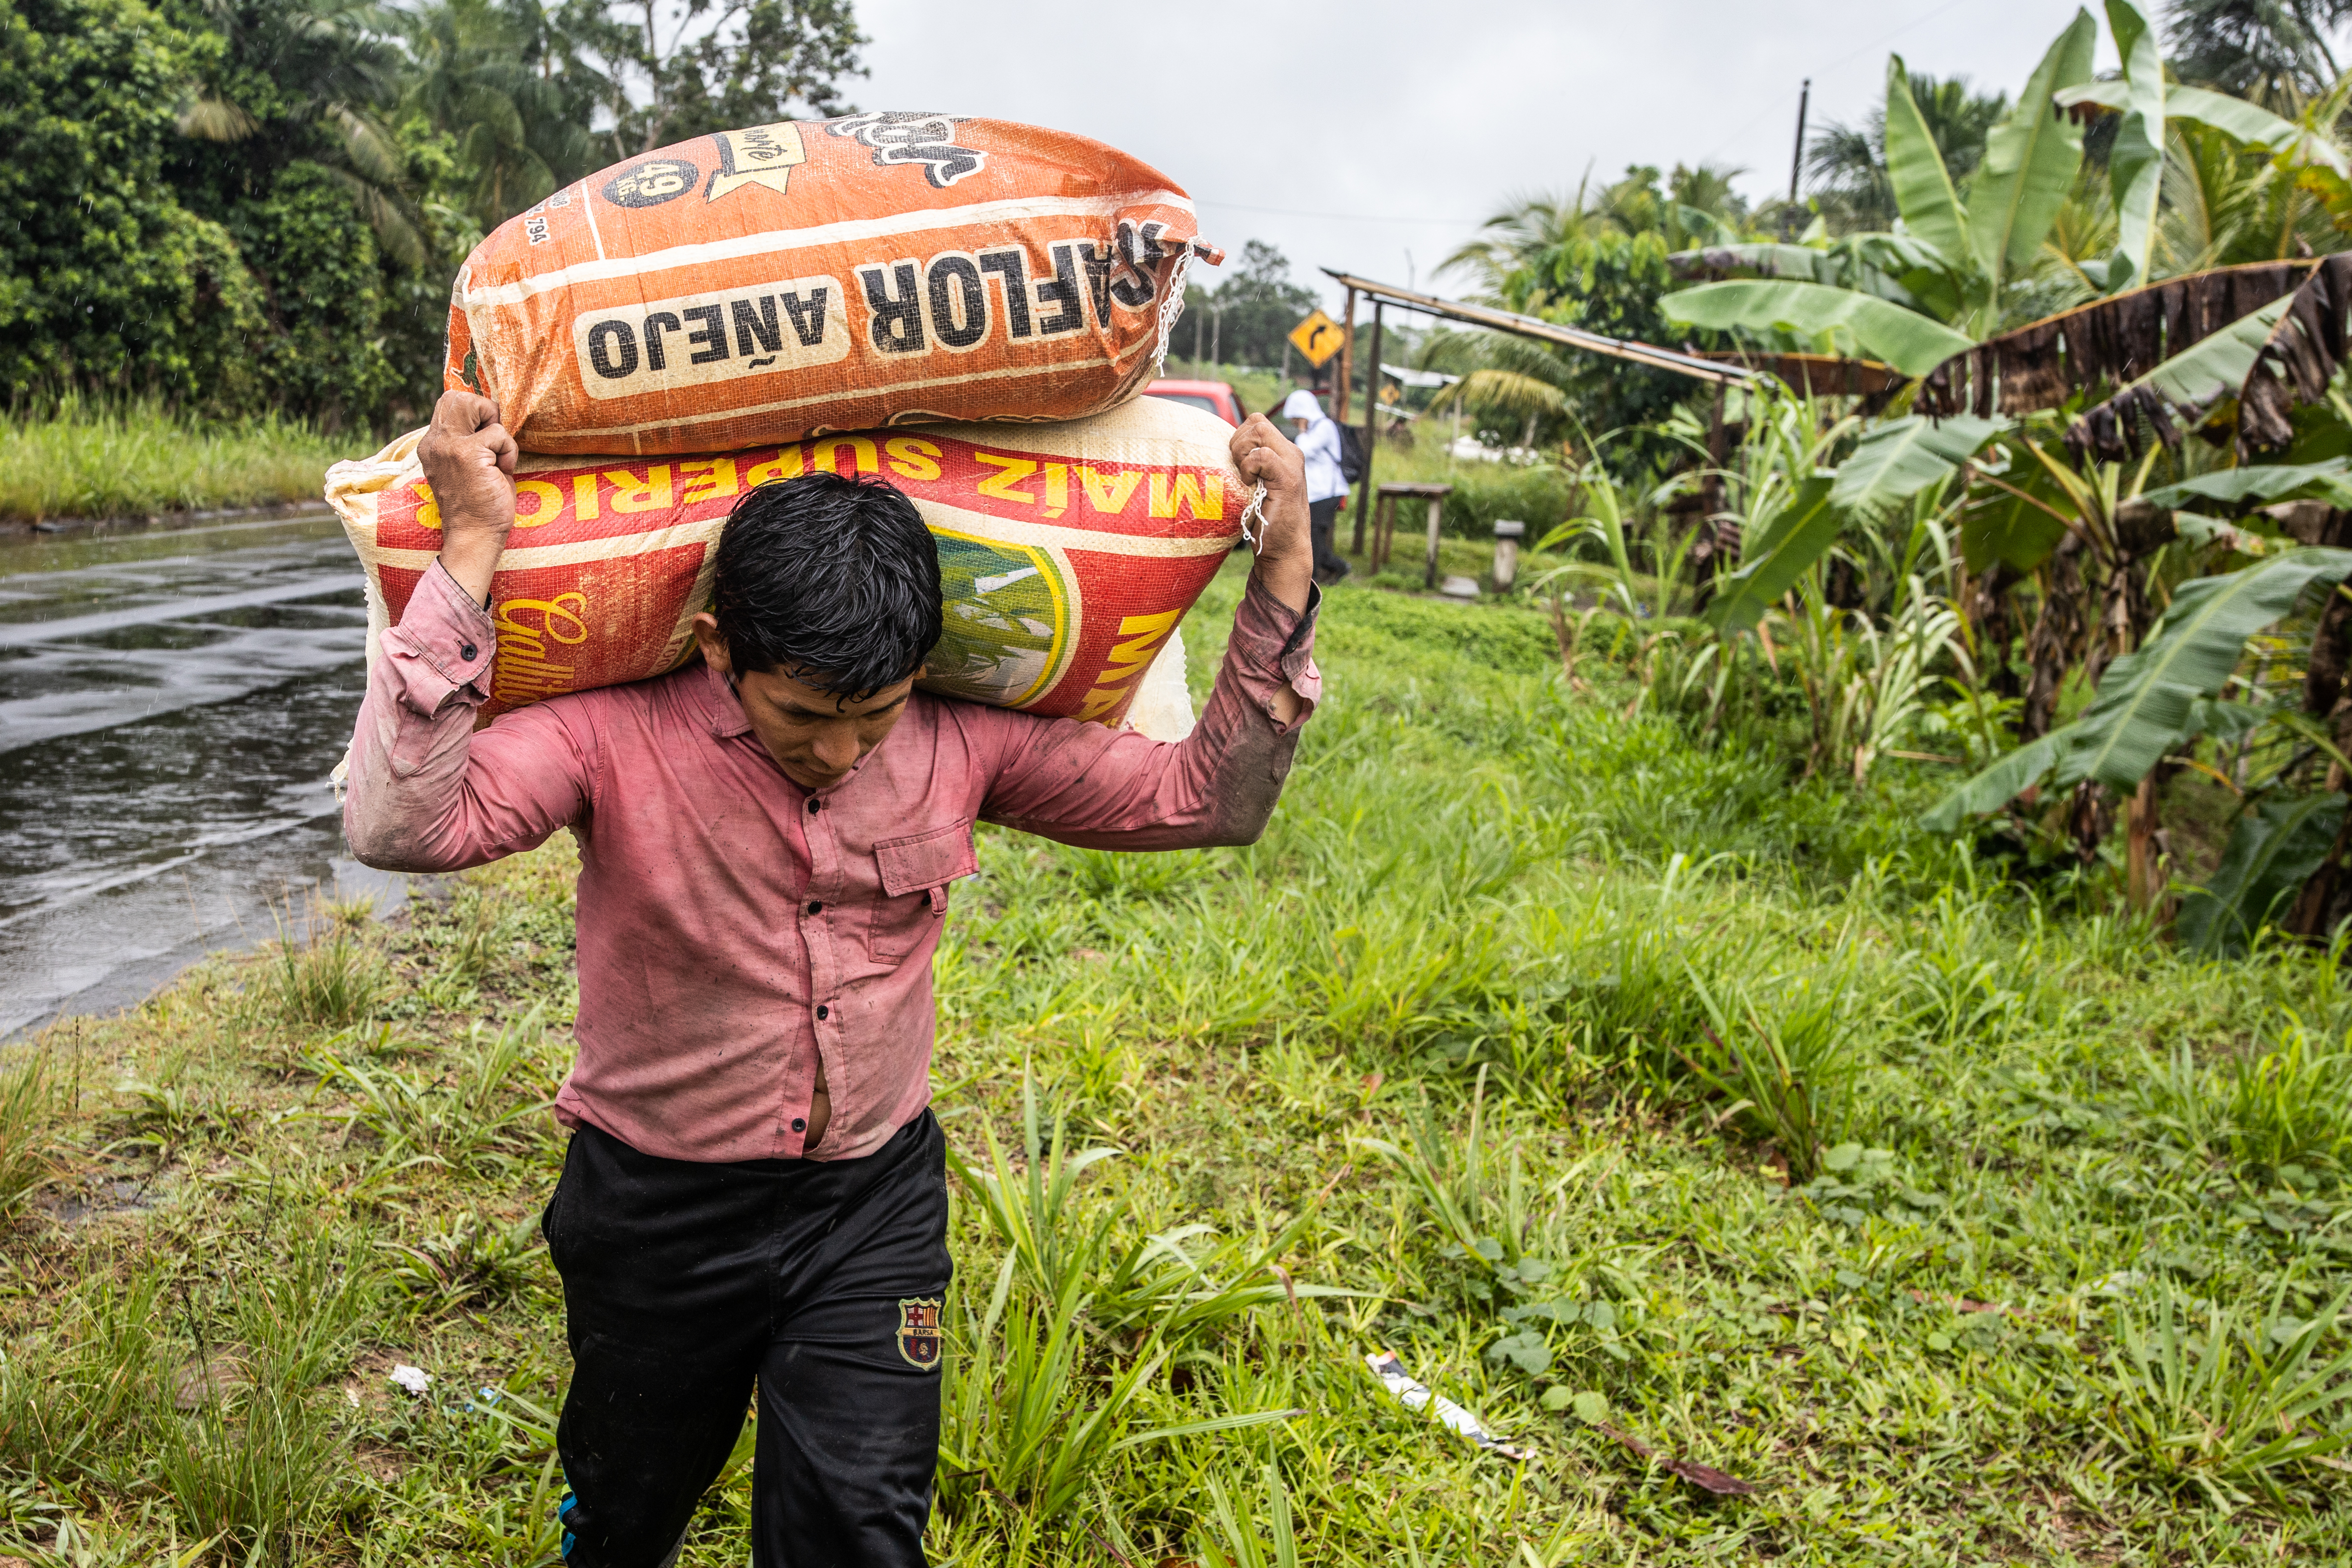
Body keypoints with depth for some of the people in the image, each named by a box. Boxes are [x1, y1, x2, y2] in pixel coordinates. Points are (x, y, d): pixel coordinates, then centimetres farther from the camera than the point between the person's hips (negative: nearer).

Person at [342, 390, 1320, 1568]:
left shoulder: (963, 741, -11)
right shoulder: (616, 735, -19)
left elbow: (1209, 799, -7)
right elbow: (400, 827, -34)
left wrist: (1283, 572, -15)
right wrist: (470, 554, -36)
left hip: (873, 1206, 1)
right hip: (659, 1211, -1)